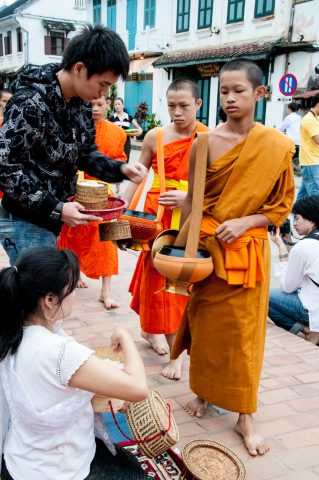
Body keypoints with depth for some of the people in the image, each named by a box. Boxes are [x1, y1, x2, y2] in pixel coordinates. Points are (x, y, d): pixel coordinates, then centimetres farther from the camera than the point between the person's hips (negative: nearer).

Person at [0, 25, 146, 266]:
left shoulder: (81, 102, 3)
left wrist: (120, 169, -6)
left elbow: (85, 152, 12)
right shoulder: (31, 103, -23)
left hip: (50, 218, 8)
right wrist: (55, 208, -25)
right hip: (26, 222, -8)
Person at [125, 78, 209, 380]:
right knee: (158, 273, 3)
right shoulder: (155, 137, 1)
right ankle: (175, 352, 17)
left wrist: (188, 196, -22)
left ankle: (151, 329, 27)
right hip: (156, 213, 1)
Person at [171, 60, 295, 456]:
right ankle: (203, 391, 35)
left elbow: (282, 204, 0)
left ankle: (245, 416, 21)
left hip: (249, 248, -1)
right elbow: (191, 200, 0)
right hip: (208, 244, 1)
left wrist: (245, 222, -15)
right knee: (204, 320, 13)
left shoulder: (278, 146, -6)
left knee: (244, 330, 7)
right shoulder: (205, 143, -4)